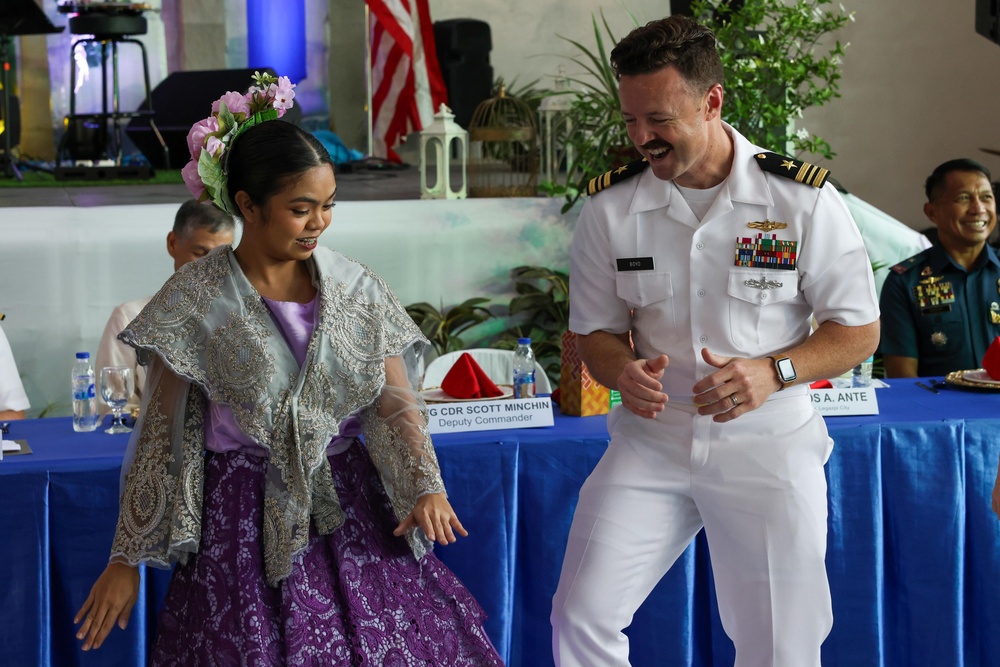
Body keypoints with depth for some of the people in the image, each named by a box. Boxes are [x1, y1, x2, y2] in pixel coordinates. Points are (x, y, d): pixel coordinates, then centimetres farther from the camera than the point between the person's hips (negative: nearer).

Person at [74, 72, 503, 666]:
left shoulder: (355, 288, 2)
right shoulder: (196, 301, -5)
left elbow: (396, 402, 1)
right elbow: (160, 433, -2)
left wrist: (426, 488, -18)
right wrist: (126, 560, -2)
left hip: (348, 508, 3)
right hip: (244, 523, -2)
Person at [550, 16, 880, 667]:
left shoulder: (802, 197, -8)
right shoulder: (610, 206, -1)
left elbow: (860, 330, -2)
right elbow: (597, 334, 9)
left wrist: (773, 372, -20)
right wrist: (623, 370, -16)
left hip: (767, 444, -1)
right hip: (651, 441, 2)